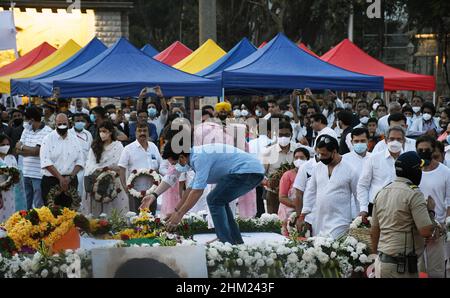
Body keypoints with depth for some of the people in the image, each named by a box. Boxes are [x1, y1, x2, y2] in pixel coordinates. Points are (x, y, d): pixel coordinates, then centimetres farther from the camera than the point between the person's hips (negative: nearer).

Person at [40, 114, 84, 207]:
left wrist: (71, 176, -8)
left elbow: (80, 161, 7)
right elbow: (46, 163, -10)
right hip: (51, 181, -3)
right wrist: (60, 178, -15)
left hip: (71, 181, 3)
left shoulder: (74, 139, 11)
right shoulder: (48, 139, -1)